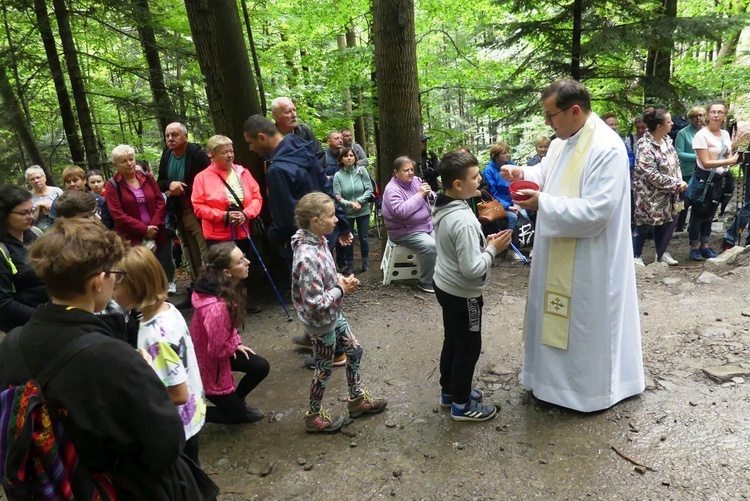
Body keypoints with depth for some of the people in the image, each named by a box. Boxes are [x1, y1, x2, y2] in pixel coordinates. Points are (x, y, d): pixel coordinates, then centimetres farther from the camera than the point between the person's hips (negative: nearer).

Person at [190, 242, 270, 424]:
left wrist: (236, 343, -3)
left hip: (219, 349, 8)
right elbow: (218, 350, -29)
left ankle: (236, 400, 29)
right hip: (209, 365, -7)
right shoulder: (217, 308, -39)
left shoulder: (223, 288, -10)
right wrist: (236, 343, -10)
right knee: (237, 414, 9)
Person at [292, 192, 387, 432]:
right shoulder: (307, 257, -33)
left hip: (333, 314, 9)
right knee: (324, 369, 11)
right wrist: (342, 289, -19)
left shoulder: (319, 241, -3)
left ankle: (357, 399, 44)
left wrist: (340, 280, -5)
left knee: (354, 351, 22)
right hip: (321, 322, -9)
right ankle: (313, 416, 35)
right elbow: (315, 303, -31)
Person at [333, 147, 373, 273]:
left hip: (363, 211, 1)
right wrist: (350, 203, -24)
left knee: (363, 238, 13)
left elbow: (369, 189, -8)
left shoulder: (362, 170, -9)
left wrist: (359, 201, -17)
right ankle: (349, 265, 26)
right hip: (346, 212, 0)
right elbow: (337, 196, -13)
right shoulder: (338, 175, -11)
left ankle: (366, 262, 31)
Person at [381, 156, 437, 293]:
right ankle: (425, 282, -12)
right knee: (430, 246, -27)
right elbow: (401, 211, -30)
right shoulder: (392, 189, -15)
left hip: (426, 225, 7)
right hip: (405, 232, -7)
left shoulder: (416, 180, 7)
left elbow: (432, 198, 13)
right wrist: (419, 194, -25)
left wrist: (429, 193, -12)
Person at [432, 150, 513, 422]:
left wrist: (483, 242, 3)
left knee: (452, 340, 23)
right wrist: (493, 249, -17)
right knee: (469, 347, 8)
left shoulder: (441, 208, -1)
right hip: (463, 294, -9)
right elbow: (472, 269, -30)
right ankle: (461, 404, 24)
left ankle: (449, 389, 40)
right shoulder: (464, 221, -30)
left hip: (444, 285, 9)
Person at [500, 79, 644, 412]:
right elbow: (546, 174, 18)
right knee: (558, 317, 20)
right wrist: (523, 173, -3)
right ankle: (559, 373, 38)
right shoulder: (562, 141, 6)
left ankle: (591, 387, 26)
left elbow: (596, 211, -28)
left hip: (589, 259, -9)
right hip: (559, 253, 9)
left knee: (587, 321, 7)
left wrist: (543, 203, -28)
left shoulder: (607, 149, -23)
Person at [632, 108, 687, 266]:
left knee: (667, 222, 16)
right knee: (645, 225, 2)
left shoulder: (666, 139, 3)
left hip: (667, 194, 8)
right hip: (650, 195, -8)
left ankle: (661, 253, 32)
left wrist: (679, 182, -6)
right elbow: (652, 175, -26)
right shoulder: (646, 146, -23)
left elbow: (676, 162, 11)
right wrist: (676, 184, -18)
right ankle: (635, 256, 17)